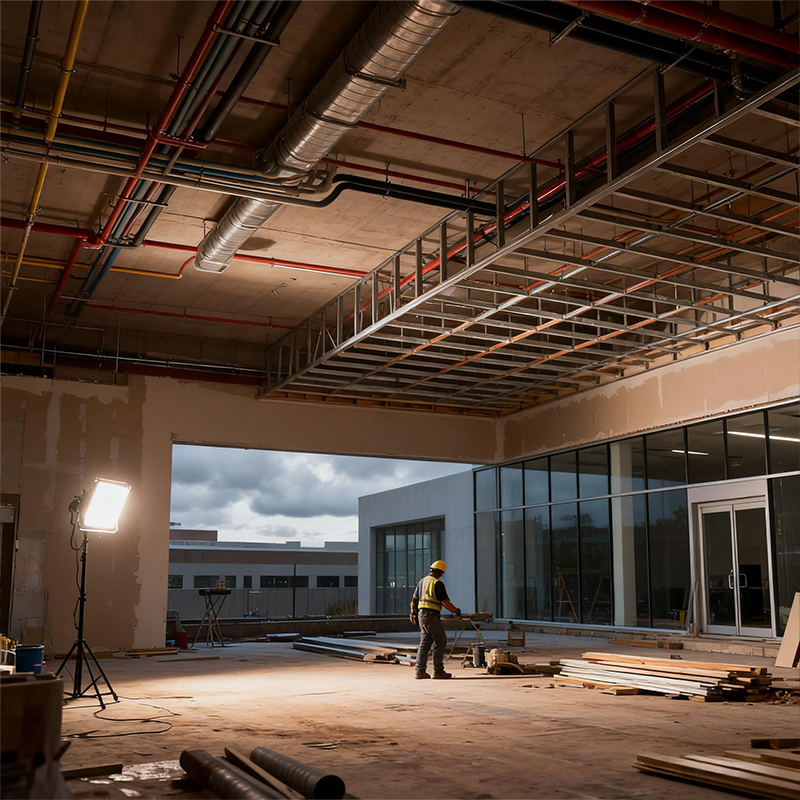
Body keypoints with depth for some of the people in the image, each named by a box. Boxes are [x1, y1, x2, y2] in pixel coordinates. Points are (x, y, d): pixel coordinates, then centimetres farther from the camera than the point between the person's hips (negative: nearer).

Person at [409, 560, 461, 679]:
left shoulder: (422, 581, 14)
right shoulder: (437, 583, -10)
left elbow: (414, 599, 20)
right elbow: (445, 602, -14)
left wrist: (413, 613, 31)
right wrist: (456, 611, 0)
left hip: (421, 615, 8)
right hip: (432, 616, -8)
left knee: (425, 642, 11)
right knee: (441, 641, 0)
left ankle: (420, 671, 7)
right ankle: (438, 670, 0)